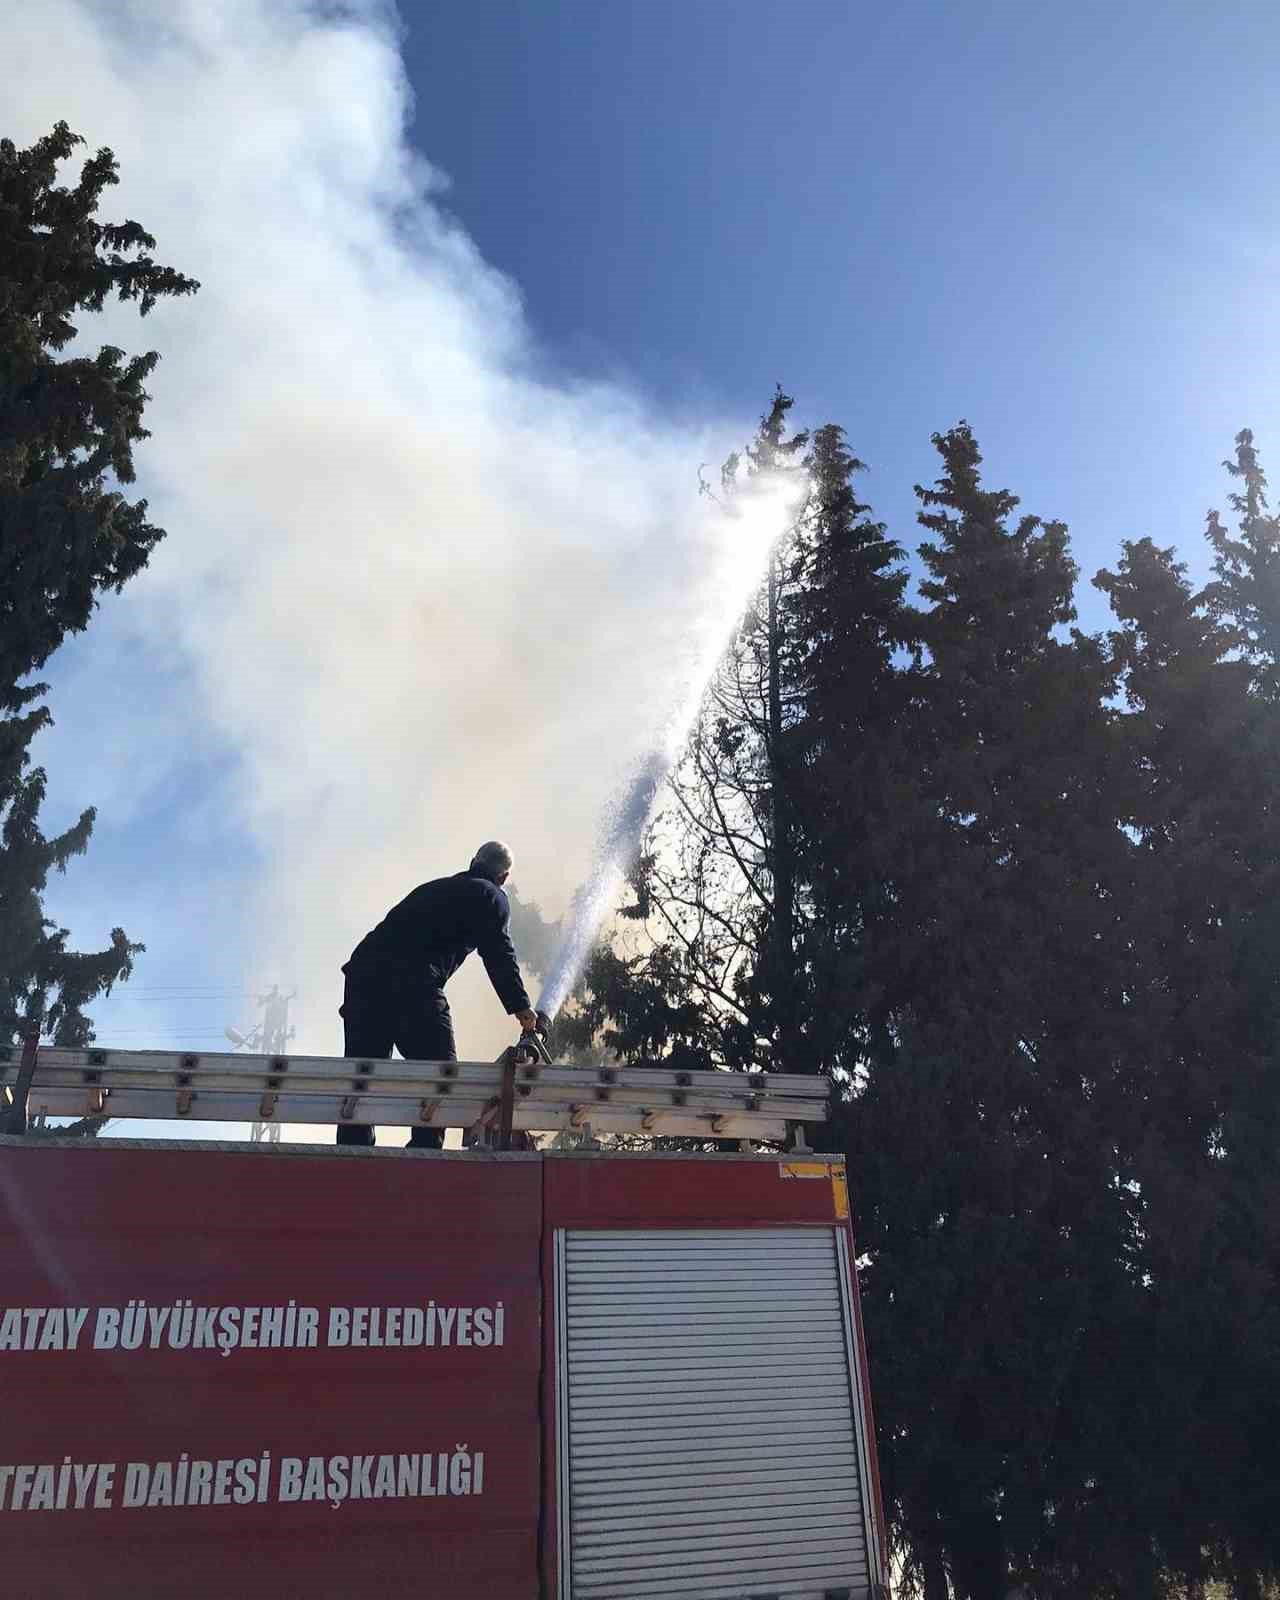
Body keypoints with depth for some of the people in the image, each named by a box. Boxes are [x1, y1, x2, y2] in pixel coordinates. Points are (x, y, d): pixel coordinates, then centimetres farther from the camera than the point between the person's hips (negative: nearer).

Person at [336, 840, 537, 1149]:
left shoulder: (433, 888, 31)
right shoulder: (490, 897, 12)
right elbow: (499, 956, 1)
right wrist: (521, 1008, 7)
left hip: (365, 966, 7)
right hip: (414, 983, -7)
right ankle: (424, 1150, -7)